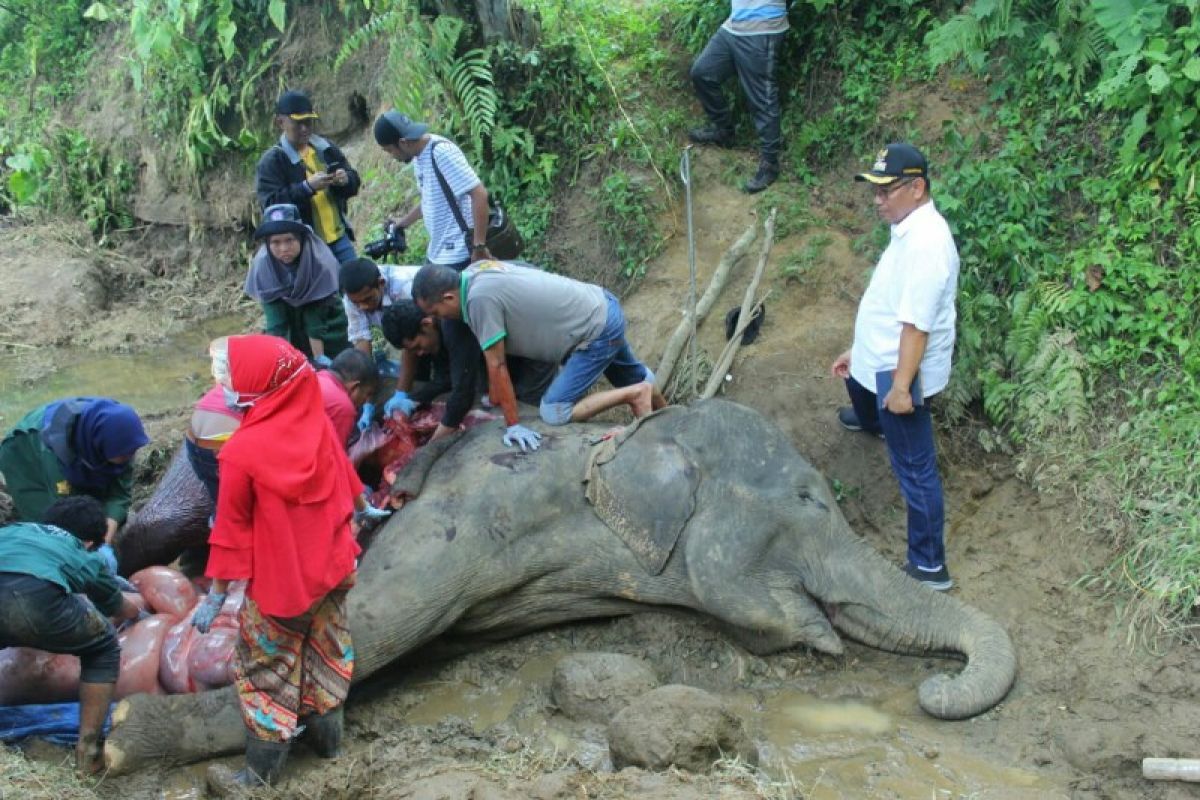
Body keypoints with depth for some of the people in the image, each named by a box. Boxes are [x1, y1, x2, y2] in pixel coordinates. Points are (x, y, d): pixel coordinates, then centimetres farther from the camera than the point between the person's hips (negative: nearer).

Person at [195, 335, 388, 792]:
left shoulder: (241, 452, -23)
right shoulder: (317, 423, -8)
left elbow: (231, 531, -16)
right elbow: (344, 476, 11)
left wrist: (215, 596, -6)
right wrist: (362, 509, 32)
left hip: (278, 583, -5)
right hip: (331, 567, 5)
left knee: (266, 670, 10)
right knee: (327, 652, 22)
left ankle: (262, 772, 18)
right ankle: (327, 737, 37)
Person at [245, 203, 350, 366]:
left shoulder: (319, 261, -32)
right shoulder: (263, 264, -25)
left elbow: (315, 317, -27)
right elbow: (275, 321, -25)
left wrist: (320, 359, -26)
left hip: (326, 319, -2)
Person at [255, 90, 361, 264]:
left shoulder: (326, 148, 9)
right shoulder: (271, 162, -8)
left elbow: (354, 181, 14)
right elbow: (271, 204, -19)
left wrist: (346, 179, -12)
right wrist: (307, 187, -30)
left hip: (339, 237, 5)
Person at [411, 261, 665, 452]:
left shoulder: (479, 298, -26)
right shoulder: (475, 273, 0)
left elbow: (497, 365, -20)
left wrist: (513, 424, -14)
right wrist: (495, 398, 15)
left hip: (598, 332, -9)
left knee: (554, 412, -10)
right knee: (634, 377, 30)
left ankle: (634, 395, -1)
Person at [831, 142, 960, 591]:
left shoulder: (925, 243, -30)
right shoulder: (909, 229, 3)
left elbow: (917, 323, -31)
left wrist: (902, 386, -29)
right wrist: (858, 351, 19)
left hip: (901, 372, -11)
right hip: (879, 360, 11)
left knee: (915, 468, -5)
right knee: (857, 383, 42)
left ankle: (929, 567, 2)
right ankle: (870, 421, 76)